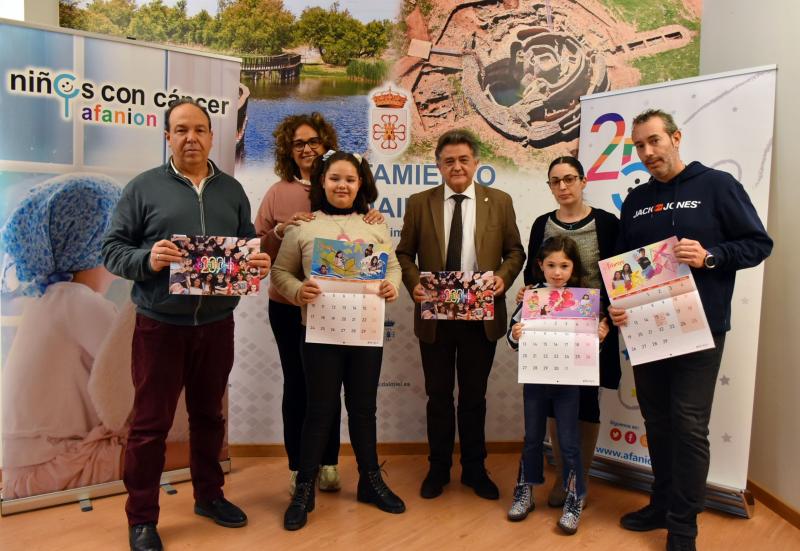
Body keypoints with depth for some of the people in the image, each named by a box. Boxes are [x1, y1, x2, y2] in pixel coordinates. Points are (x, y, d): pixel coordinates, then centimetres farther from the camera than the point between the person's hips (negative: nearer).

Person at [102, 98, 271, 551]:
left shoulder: (232, 190, 9)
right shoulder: (144, 187, -2)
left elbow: (249, 246, 11)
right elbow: (113, 248, -3)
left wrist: (259, 263, -11)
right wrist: (147, 259, -23)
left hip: (217, 324, 3)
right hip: (159, 325, -3)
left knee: (209, 414, 17)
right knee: (150, 423, 6)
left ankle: (209, 495, 35)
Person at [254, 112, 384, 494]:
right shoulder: (278, 193, 0)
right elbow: (259, 249, -1)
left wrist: (375, 221, -16)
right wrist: (281, 230, -19)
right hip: (289, 307, 0)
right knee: (297, 385, 9)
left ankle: (328, 463, 27)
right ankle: (298, 468, 24)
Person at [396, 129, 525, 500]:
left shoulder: (499, 201, 4)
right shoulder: (419, 203, 3)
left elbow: (515, 251, 6)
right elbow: (405, 253, 5)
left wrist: (503, 277, -12)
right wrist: (414, 283, -12)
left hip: (482, 316, 0)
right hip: (435, 316, 0)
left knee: (474, 397, 13)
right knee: (438, 396, 12)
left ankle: (474, 469, 30)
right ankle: (439, 468, 30)